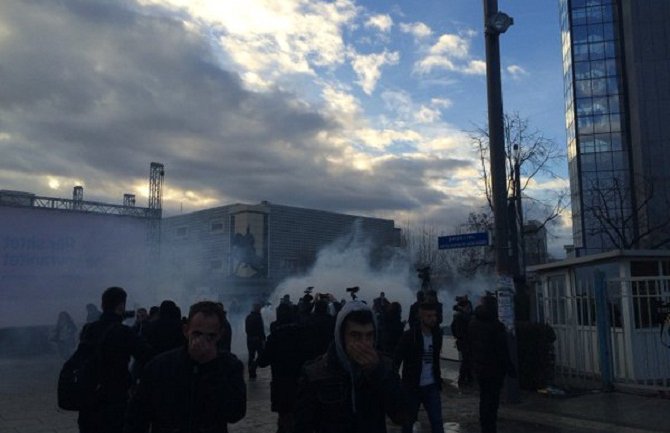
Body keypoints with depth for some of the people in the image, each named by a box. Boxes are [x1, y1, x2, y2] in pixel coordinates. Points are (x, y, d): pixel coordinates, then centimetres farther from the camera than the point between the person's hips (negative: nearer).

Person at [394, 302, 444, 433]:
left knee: (437, 422, 0)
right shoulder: (409, 336, -14)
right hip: (412, 387, -3)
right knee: (408, 421, 12)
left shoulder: (437, 334, 2)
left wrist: (438, 379, 15)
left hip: (431, 387, 3)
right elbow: (397, 360, -13)